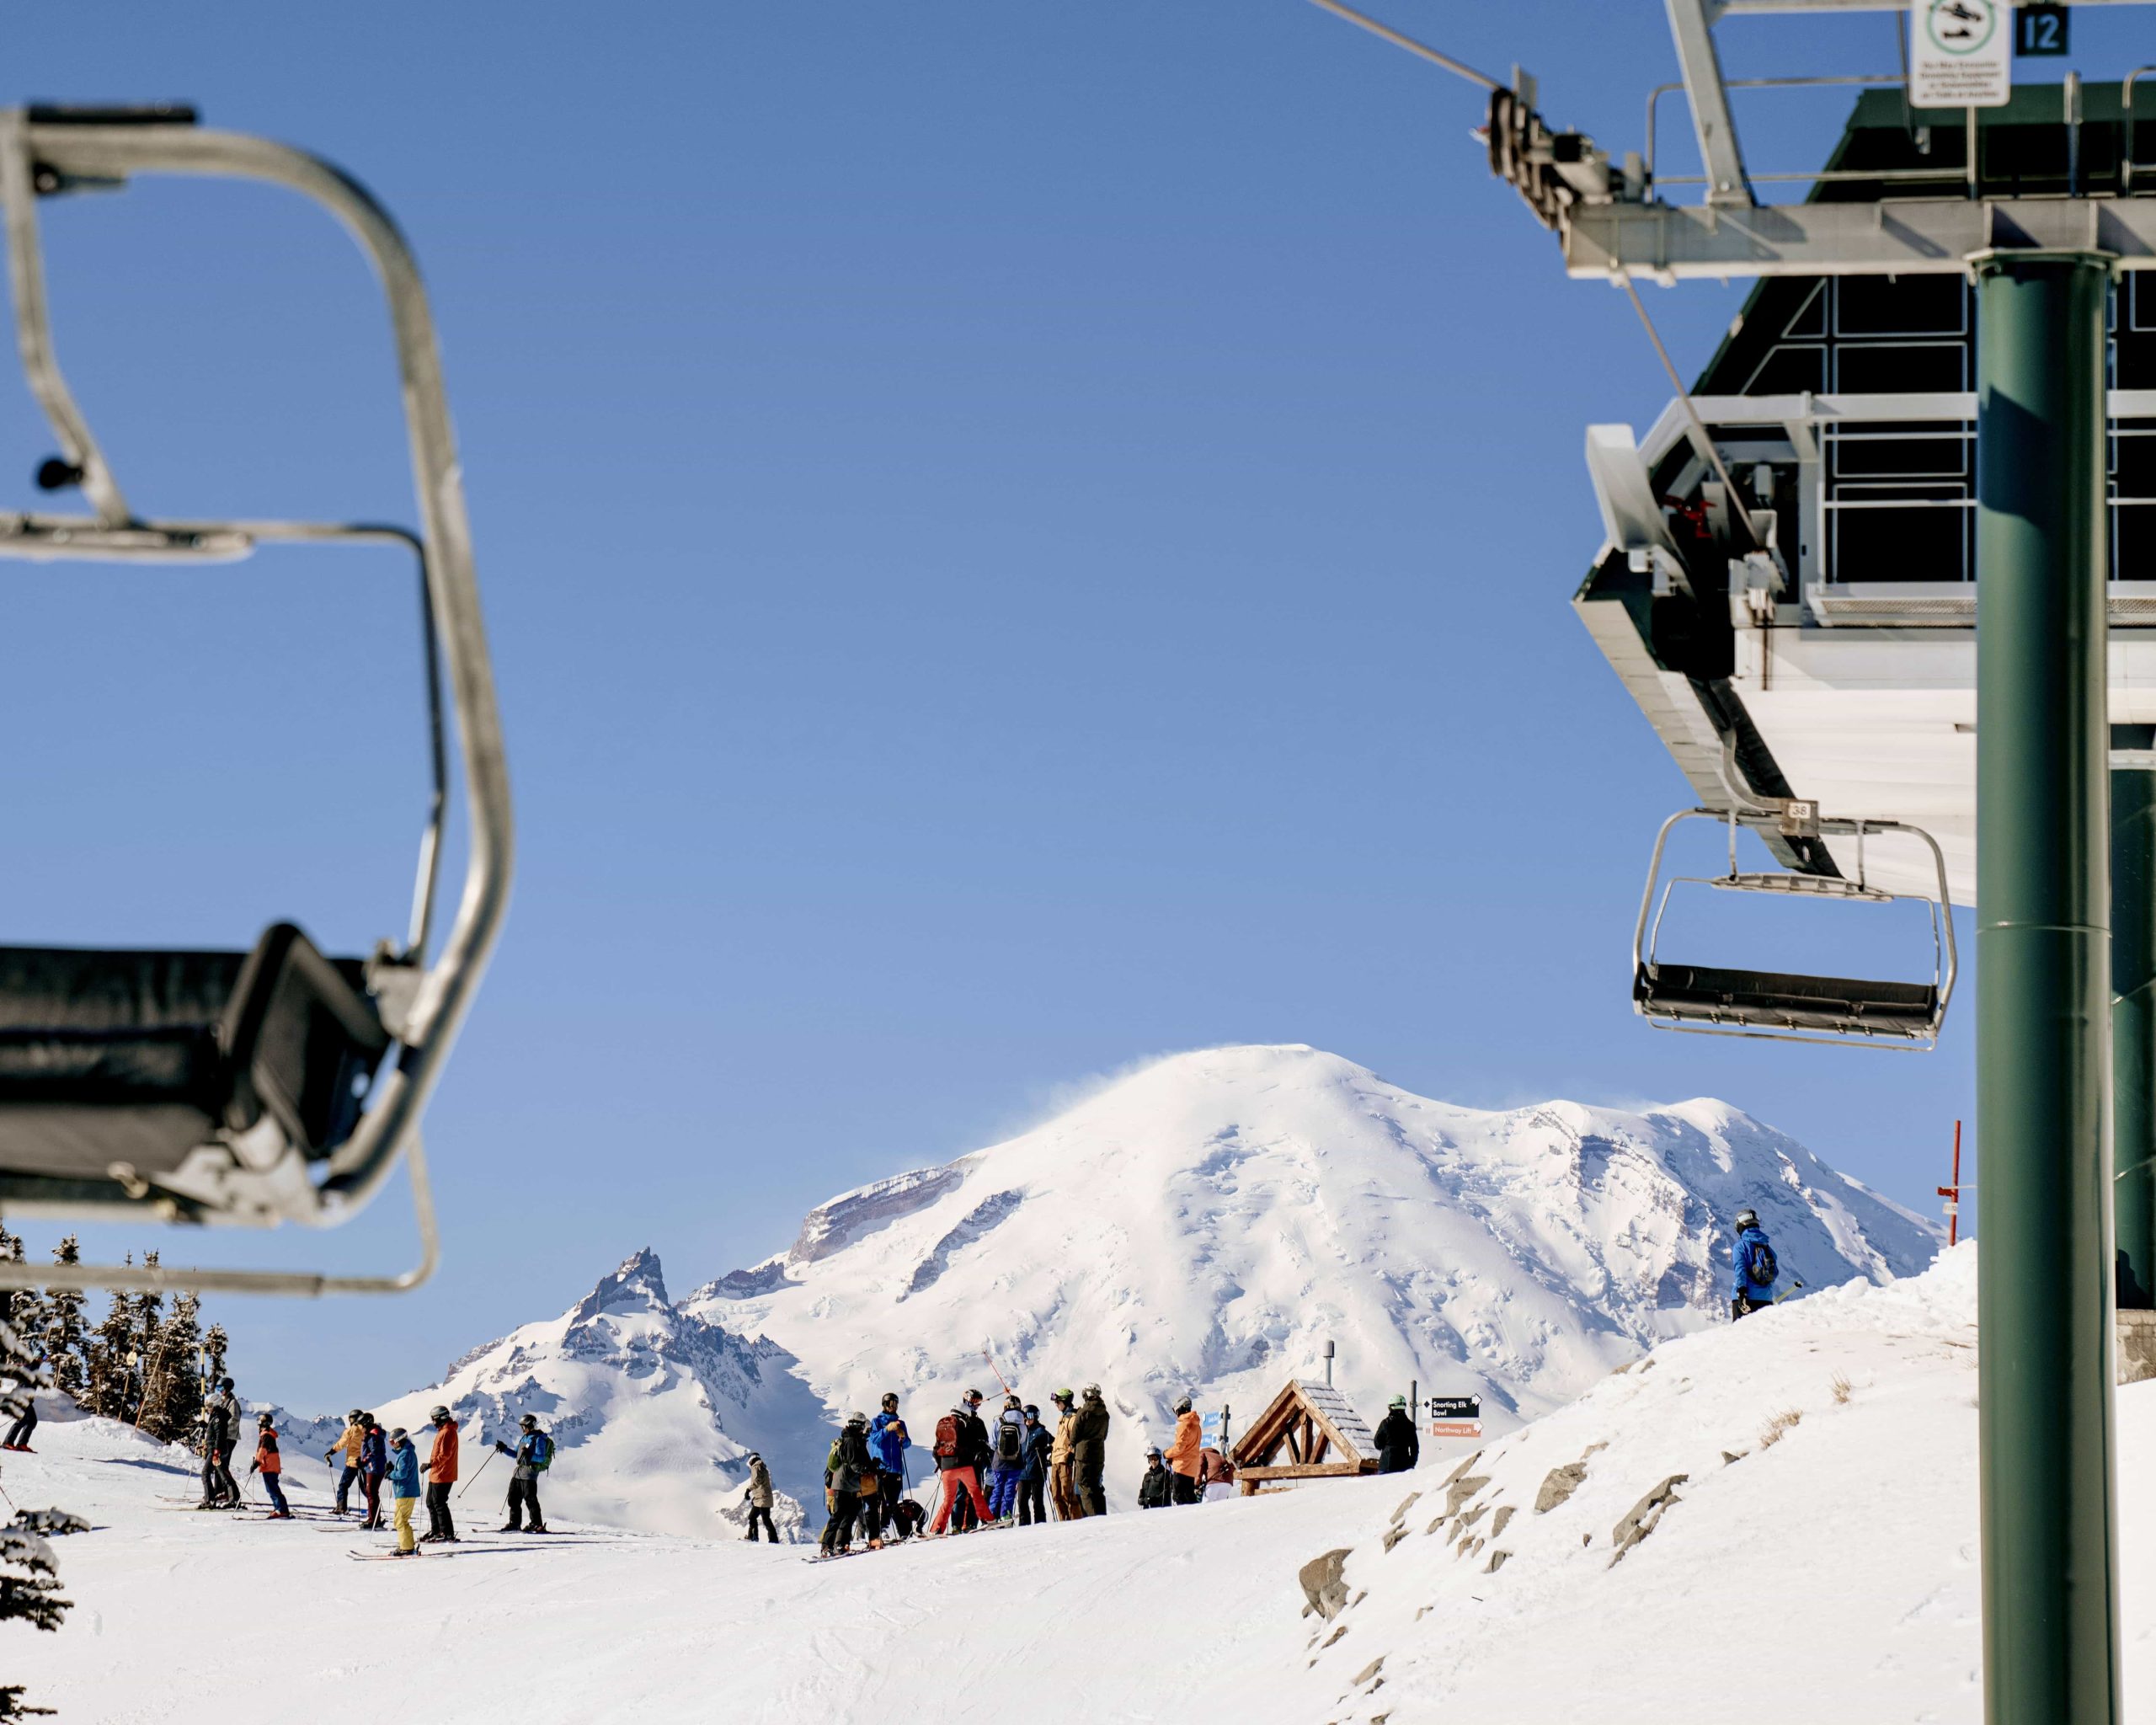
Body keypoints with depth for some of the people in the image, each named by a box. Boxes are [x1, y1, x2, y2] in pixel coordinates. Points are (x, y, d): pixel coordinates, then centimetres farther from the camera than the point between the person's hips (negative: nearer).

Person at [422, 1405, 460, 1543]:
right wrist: (432, 1465, 18)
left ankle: (447, 1534, -5)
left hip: (442, 1476, -11)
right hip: (436, 1475, 11)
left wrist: (431, 1464, -24)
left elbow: (444, 1455, -24)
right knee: (431, 1503, 17)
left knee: (439, 1504, -7)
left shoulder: (447, 1432, -17)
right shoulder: (443, 1431, 16)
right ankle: (436, 1531, 26)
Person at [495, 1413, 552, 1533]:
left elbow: (541, 1458, -16)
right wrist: (504, 1449, 15)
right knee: (513, 1499, 9)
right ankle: (514, 1523, 17)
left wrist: (529, 1455, -30)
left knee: (530, 1499, -9)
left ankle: (537, 1525, -6)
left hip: (530, 1471, -9)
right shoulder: (524, 1438, 19)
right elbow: (516, 1454, 26)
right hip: (518, 1471, 9)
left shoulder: (539, 1439, -8)